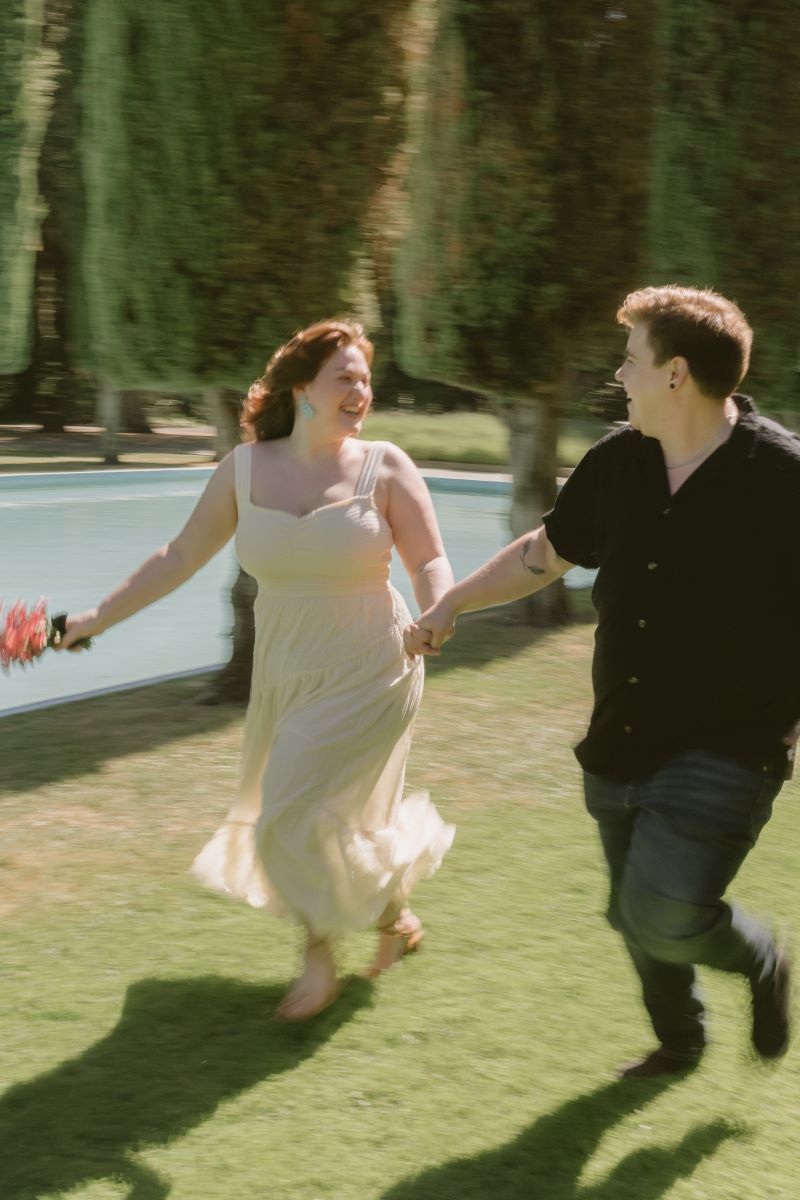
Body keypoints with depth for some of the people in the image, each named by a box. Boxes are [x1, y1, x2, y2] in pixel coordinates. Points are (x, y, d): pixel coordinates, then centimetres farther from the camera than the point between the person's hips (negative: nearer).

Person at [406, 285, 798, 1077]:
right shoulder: (619, 461, 1)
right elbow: (546, 551, 16)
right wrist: (450, 604, 18)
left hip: (726, 751, -6)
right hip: (621, 743, 6)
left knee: (662, 916, -17)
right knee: (637, 916, 17)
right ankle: (678, 1042, 45)